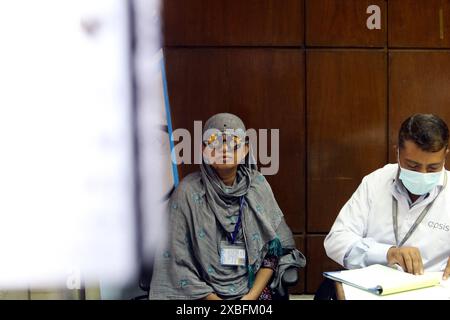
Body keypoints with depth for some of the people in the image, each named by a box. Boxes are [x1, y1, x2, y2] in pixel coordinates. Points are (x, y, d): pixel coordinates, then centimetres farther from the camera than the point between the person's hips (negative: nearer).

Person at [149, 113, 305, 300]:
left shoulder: (257, 186, 2)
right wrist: (212, 298, -10)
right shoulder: (188, 191, -6)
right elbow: (177, 258, -5)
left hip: (254, 287, 2)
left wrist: (252, 295, -6)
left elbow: (274, 248, 4)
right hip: (204, 292, -2)